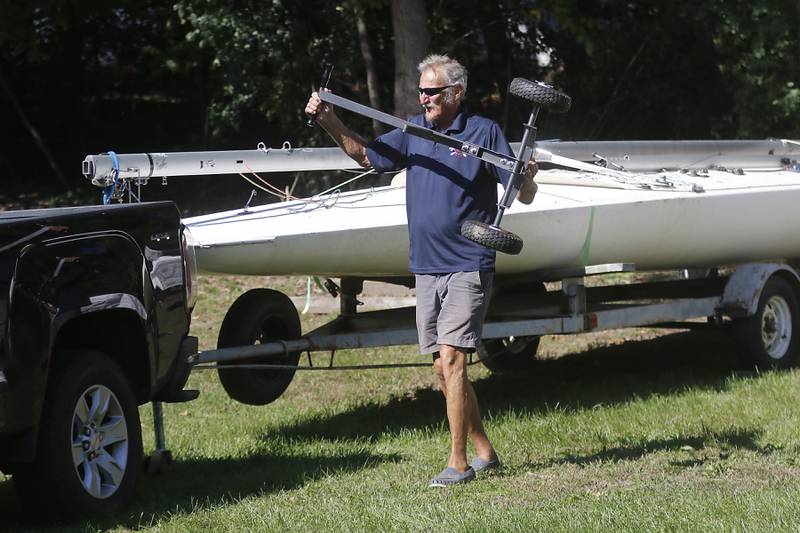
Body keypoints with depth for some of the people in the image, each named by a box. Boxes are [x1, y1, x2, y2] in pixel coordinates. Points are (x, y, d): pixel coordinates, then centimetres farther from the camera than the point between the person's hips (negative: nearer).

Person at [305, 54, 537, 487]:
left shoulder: (484, 133, -6)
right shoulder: (414, 132, 11)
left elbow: (524, 195, -7)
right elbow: (365, 154, 19)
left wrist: (527, 179, -30)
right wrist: (329, 121, 5)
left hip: (468, 267, -7)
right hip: (426, 267, 7)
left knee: (451, 358, -15)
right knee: (443, 369, 9)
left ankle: (458, 463, -13)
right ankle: (485, 452, 20)